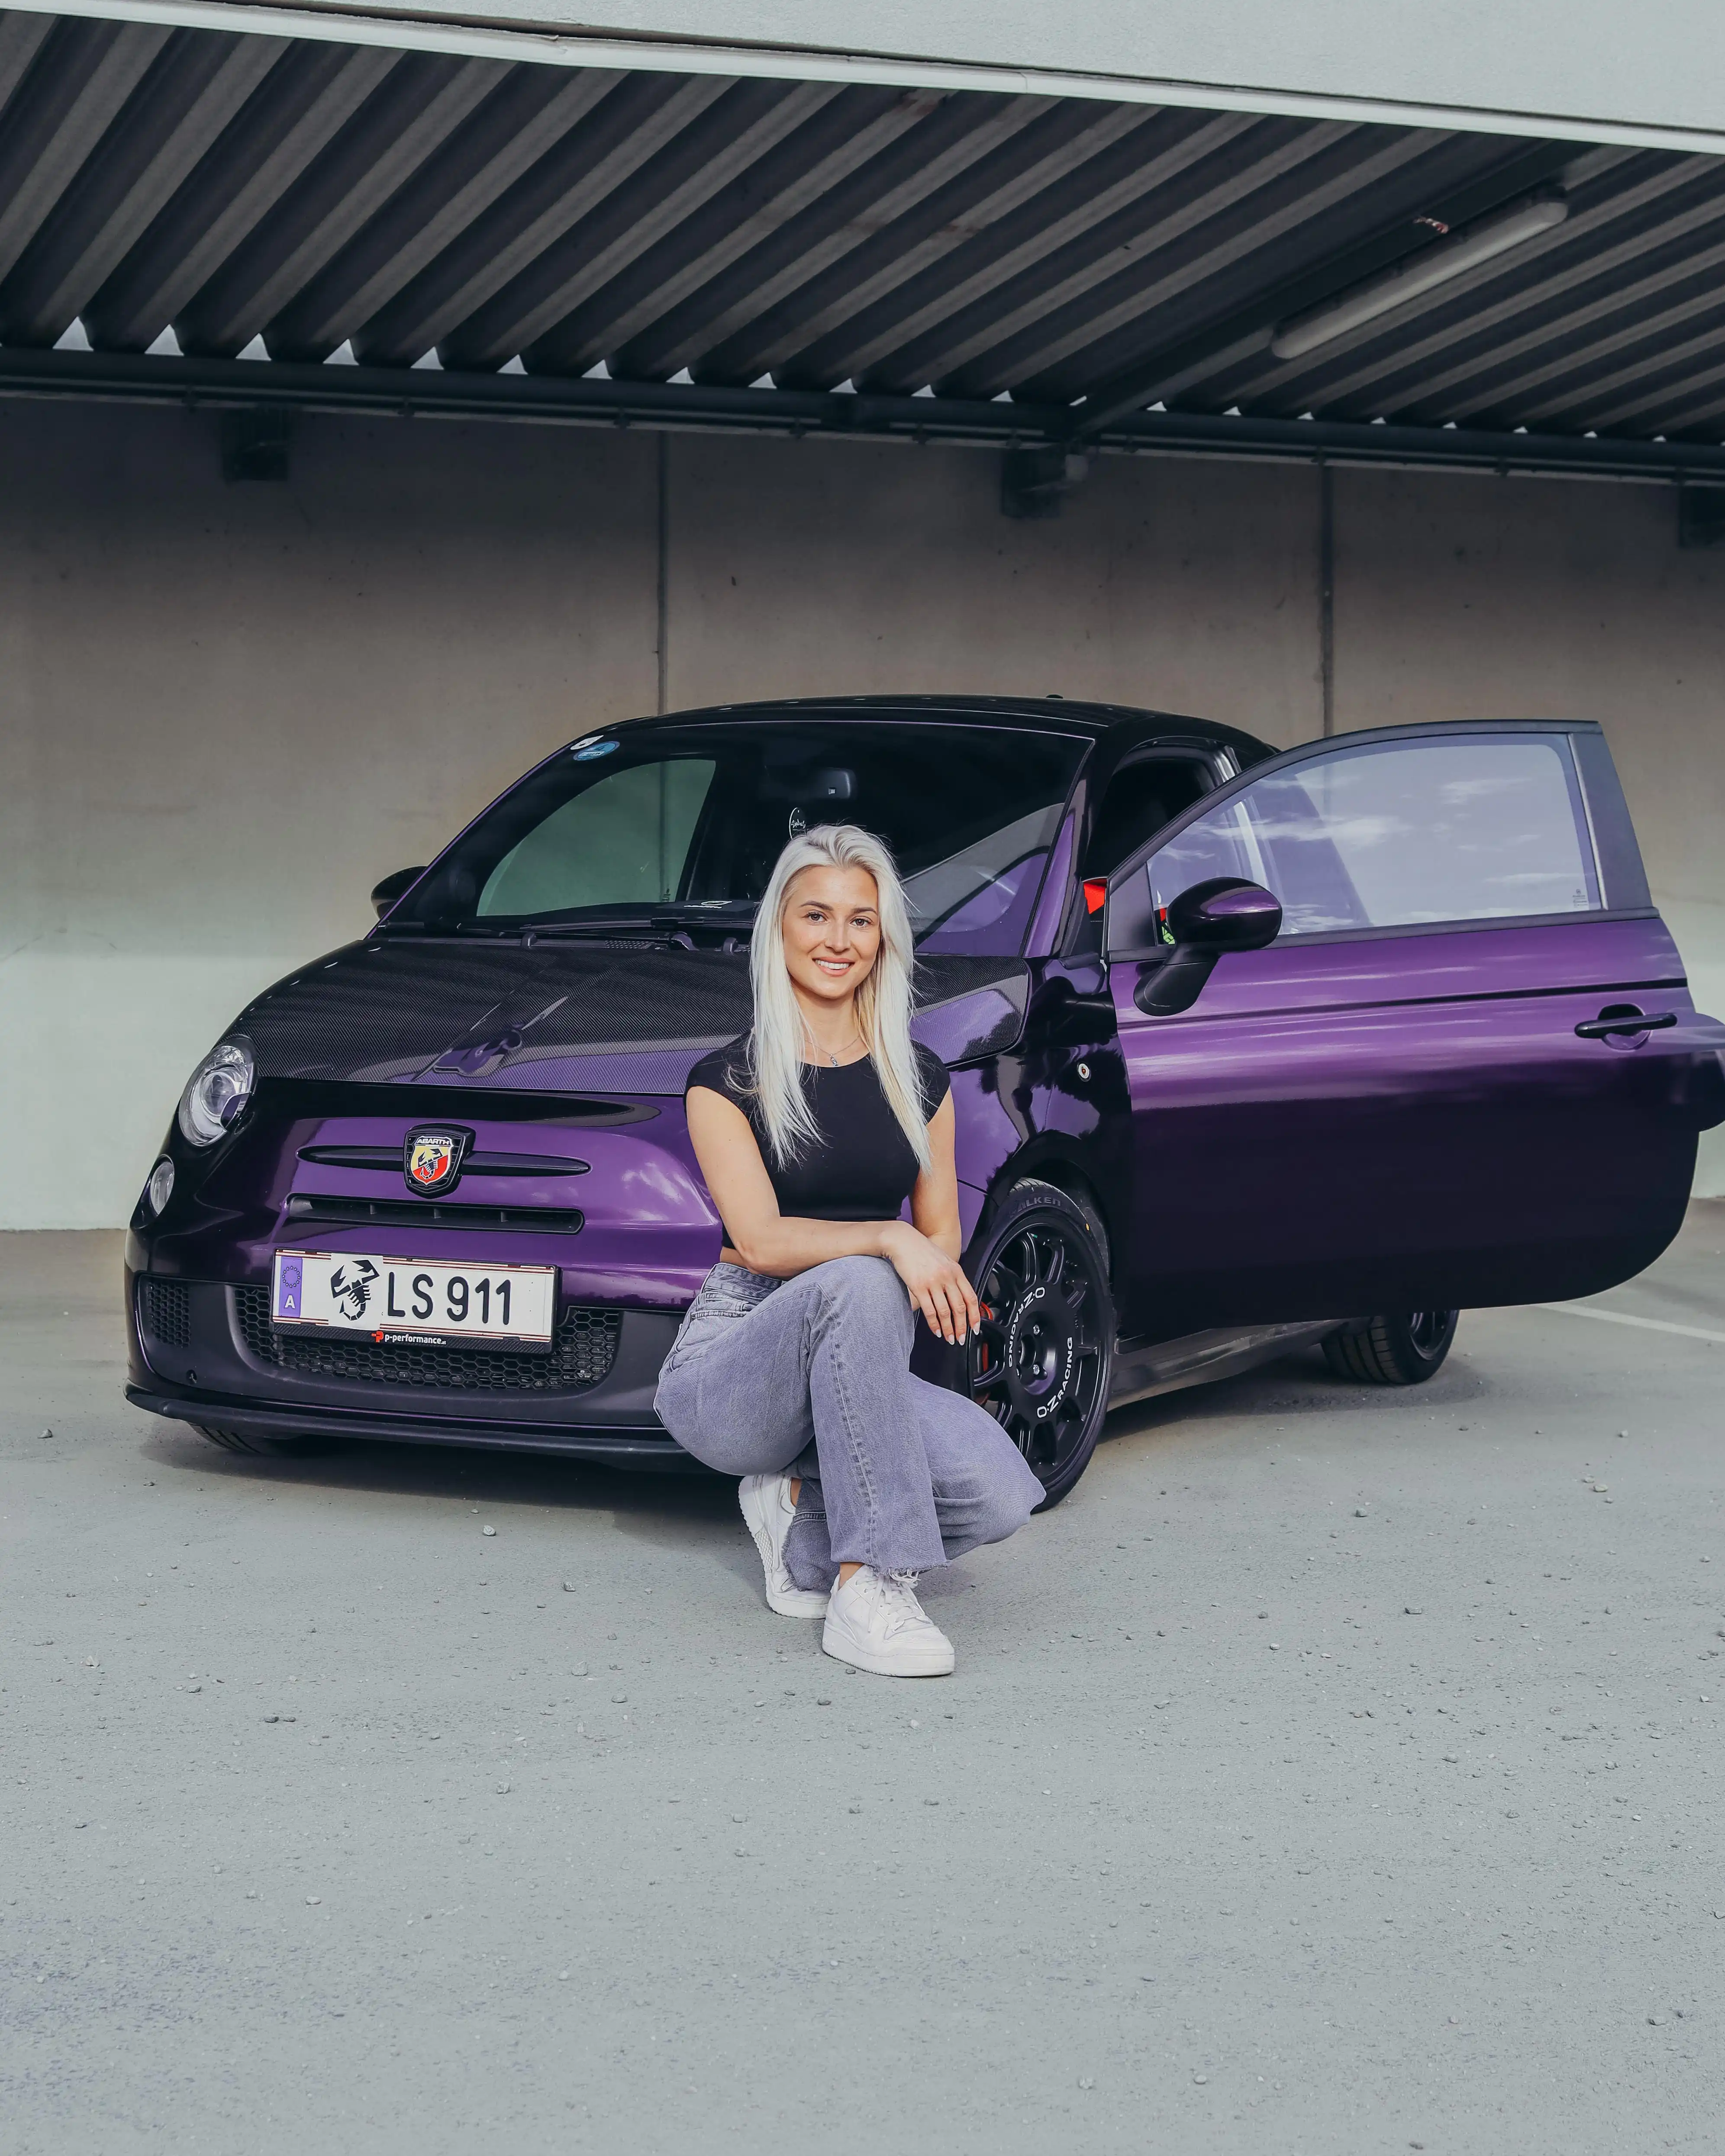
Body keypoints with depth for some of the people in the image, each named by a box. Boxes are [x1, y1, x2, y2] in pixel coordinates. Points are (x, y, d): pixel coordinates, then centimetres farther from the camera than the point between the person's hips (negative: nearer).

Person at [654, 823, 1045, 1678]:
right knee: (856, 1285, -39)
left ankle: (801, 1509, 5)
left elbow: (942, 1237, 15)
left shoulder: (919, 1079, 11)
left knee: (1000, 1493, -25)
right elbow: (761, 1238, -15)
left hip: (850, 1365, 5)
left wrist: (936, 1272, -9)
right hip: (731, 1361, -4)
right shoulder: (729, 1080, -3)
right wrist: (891, 1243, -31)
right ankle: (864, 1591, -34)